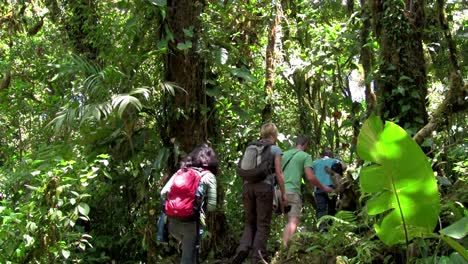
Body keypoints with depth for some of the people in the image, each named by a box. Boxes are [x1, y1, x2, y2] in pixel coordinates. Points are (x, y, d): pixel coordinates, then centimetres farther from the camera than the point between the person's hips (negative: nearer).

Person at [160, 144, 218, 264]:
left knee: (186, 248, 31)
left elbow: (163, 193, 6)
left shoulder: (180, 171, 13)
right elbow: (212, 206, 0)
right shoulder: (209, 176, 4)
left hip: (172, 221, 4)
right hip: (190, 221, -4)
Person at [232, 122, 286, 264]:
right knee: (263, 225, 3)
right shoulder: (275, 149, 5)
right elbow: (278, 173, -1)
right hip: (264, 186, -4)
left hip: (248, 185, 4)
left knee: (250, 222, 15)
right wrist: (283, 193, 4)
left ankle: (243, 248, -8)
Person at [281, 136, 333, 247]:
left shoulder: (284, 154, 20)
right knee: (293, 221, -11)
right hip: (292, 191, -6)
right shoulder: (305, 156, 3)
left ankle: (283, 246, 12)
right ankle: (285, 247, -26)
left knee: (290, 221, 16)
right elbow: (310, 177, -5)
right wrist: (323, 188, 8)